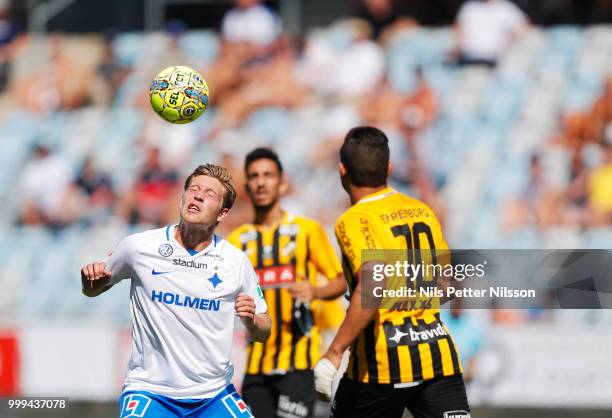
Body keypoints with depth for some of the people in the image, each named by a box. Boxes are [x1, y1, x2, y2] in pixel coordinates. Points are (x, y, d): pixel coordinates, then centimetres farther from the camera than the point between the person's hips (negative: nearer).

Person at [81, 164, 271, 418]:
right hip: (150, 390, -2)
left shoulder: (235, 261, 0)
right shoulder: (138, 246, -4)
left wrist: (251, 320, -13)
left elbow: (262, 333, 8)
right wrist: (91, 279, -10)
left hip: (214, 394, 2)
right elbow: (93, 290, 12)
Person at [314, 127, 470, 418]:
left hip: (384, 362, -5)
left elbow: (372, 285, -25)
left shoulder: (355, 220, -9)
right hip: (438, 354, 5)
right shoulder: (423, 211, 12)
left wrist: (334, 352, -25)